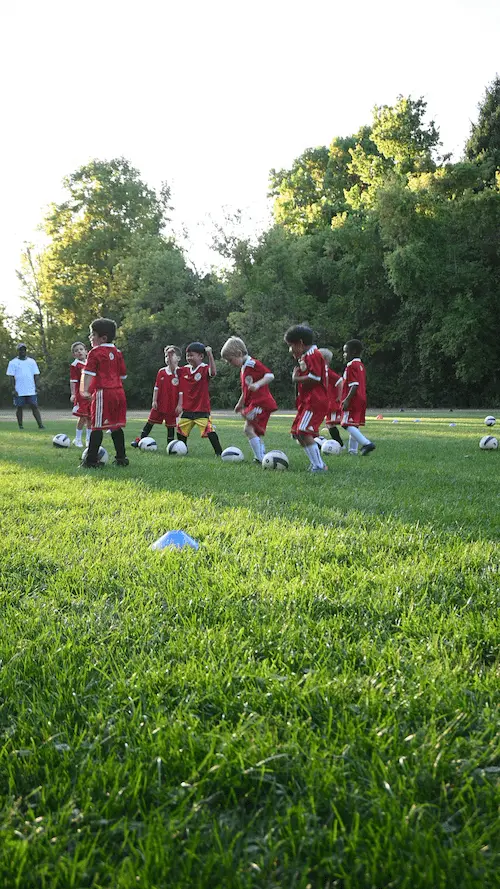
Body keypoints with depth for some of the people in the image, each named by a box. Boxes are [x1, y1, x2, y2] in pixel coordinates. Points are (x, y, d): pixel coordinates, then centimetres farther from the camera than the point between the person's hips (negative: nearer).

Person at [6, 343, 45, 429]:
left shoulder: (32, 361, 10)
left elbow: (36, 375, 10)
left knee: (34, 407, -3)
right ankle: (20, 425, 13)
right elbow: (11, 377, 0)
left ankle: (40, 424, -8)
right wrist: (14, 389, -8)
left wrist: (36, 387, 1)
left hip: (31, 390, 1)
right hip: (19, 391, -1)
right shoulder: (13, 362, 2)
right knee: (19, 408, 5)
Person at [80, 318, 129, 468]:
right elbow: (123, 374, 19)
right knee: (116, 426, 13)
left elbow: (88, 373, -16)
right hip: (118, 392, 7)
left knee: (97, 427, -5)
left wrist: (85, 390, -20)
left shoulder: (95, 352, -5)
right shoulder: (117, 352, 15)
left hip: (103, 393, -7)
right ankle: (121, 458, 16)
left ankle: (91, 460, -5)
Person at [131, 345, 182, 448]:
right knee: (151, 421, 9)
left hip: (172, 405, -2)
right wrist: (154, 400, -3)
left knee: (170, 425, 6)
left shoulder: (180, 373, -6)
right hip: (160, 403, 2)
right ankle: (140, 440, 17)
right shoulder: (161, 372, 0)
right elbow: (156, 387, 3)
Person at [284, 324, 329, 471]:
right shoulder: (306, 356, 21)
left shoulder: (312, 354, -12)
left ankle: (319, 466, -16)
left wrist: (296, 379, -10)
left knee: (303, 432, -19)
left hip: (314, 402, -11)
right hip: (307, 401, 11)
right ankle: (317, 462, 15)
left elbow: (314, 378, -22)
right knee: (297, 433, 11)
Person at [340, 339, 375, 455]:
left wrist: (347, 400, -24)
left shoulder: (351, 366, -14)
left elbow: (354, 385, -22)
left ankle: (366, 443, -22)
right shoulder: (360, 365, 17)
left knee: (348, 424, -12)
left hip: (353, 401, -10)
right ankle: (353, 449, 16)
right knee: (355, 425, 13)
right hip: (361, 400, 10)